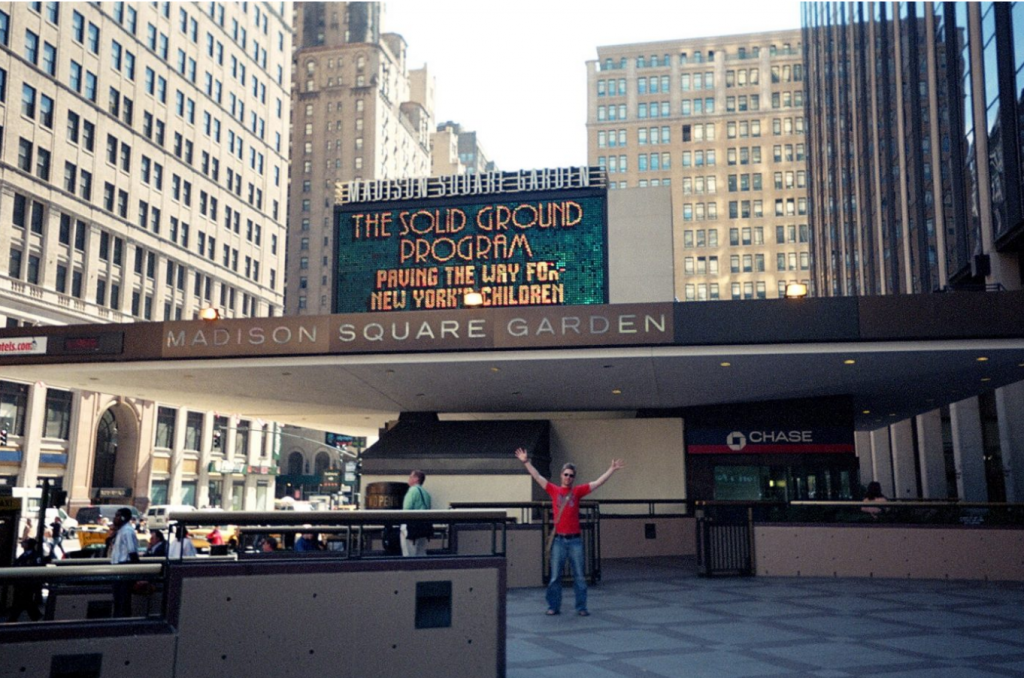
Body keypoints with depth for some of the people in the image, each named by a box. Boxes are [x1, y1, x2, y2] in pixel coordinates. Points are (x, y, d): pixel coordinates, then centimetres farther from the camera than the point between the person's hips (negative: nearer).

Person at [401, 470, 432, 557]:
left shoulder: (413, 490, -8)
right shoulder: (426, 493, 14)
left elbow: (407, 509, -14)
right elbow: (428, 510, 13)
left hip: (412, 525, -7)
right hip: (424, 526, 8)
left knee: (409, 554, -3)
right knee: (421, 555, 11)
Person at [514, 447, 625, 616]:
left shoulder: (577, 491, 4)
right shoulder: (554, 490, 4)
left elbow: (598, 482, 2)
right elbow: (538, 477, 3)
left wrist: (612, 469, -2)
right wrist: (526, 462, -2)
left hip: (575, 540, 0)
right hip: (559, 540, 0)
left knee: (579, 576, 4)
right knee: (555, 576, 5)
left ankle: (581, 607, 12)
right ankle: (553, 606, 15)